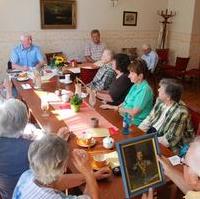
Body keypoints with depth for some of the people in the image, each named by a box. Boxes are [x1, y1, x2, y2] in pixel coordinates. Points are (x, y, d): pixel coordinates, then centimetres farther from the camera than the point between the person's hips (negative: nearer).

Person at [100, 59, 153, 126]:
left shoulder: (145, 90, -20)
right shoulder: (135, 85, 8)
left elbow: (133, 113, -20)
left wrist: (117, 108, -6)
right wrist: (112, 107, 2)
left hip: (134, 123, -8)